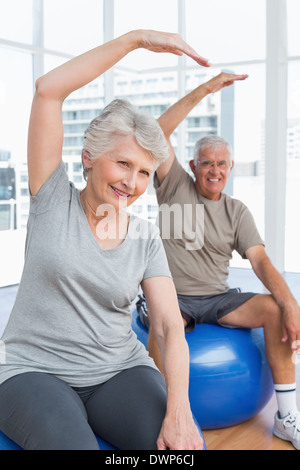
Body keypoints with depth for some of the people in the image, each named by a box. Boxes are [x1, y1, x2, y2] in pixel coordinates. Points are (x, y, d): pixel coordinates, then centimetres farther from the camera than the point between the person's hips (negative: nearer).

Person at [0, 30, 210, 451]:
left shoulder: (146, 238, 5)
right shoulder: (54, 200, -2)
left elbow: (170, 326, -3)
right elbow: (48, 89, -11)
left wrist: (179, 411, -20)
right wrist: (137, 38, -12)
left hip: (119, 372, 3)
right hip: (34, 371, -2)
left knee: (185, 447, -24)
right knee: (75, 444, -33)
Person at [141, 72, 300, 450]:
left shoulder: (236, 212, 9)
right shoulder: (176, 186, 3)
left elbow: (260, 260, -3)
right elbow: (158, 133, -10)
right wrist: (205, 89, -15)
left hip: (219, 299, 3)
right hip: (173, 297, -3)